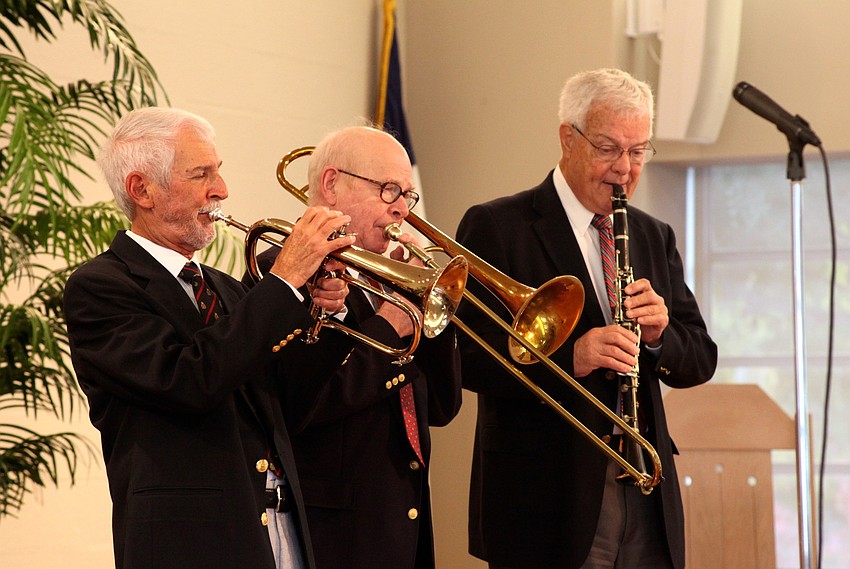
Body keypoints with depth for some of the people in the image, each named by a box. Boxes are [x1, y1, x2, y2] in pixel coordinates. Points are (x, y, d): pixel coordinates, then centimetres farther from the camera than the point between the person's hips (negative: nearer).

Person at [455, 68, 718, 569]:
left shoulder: (655, 237, 14)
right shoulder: (495, 227, -3)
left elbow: (701, 360, 12)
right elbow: (464, 356, -13)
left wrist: (659, 335, -10)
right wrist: (568, 357, -26)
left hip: (645, 497, 5)